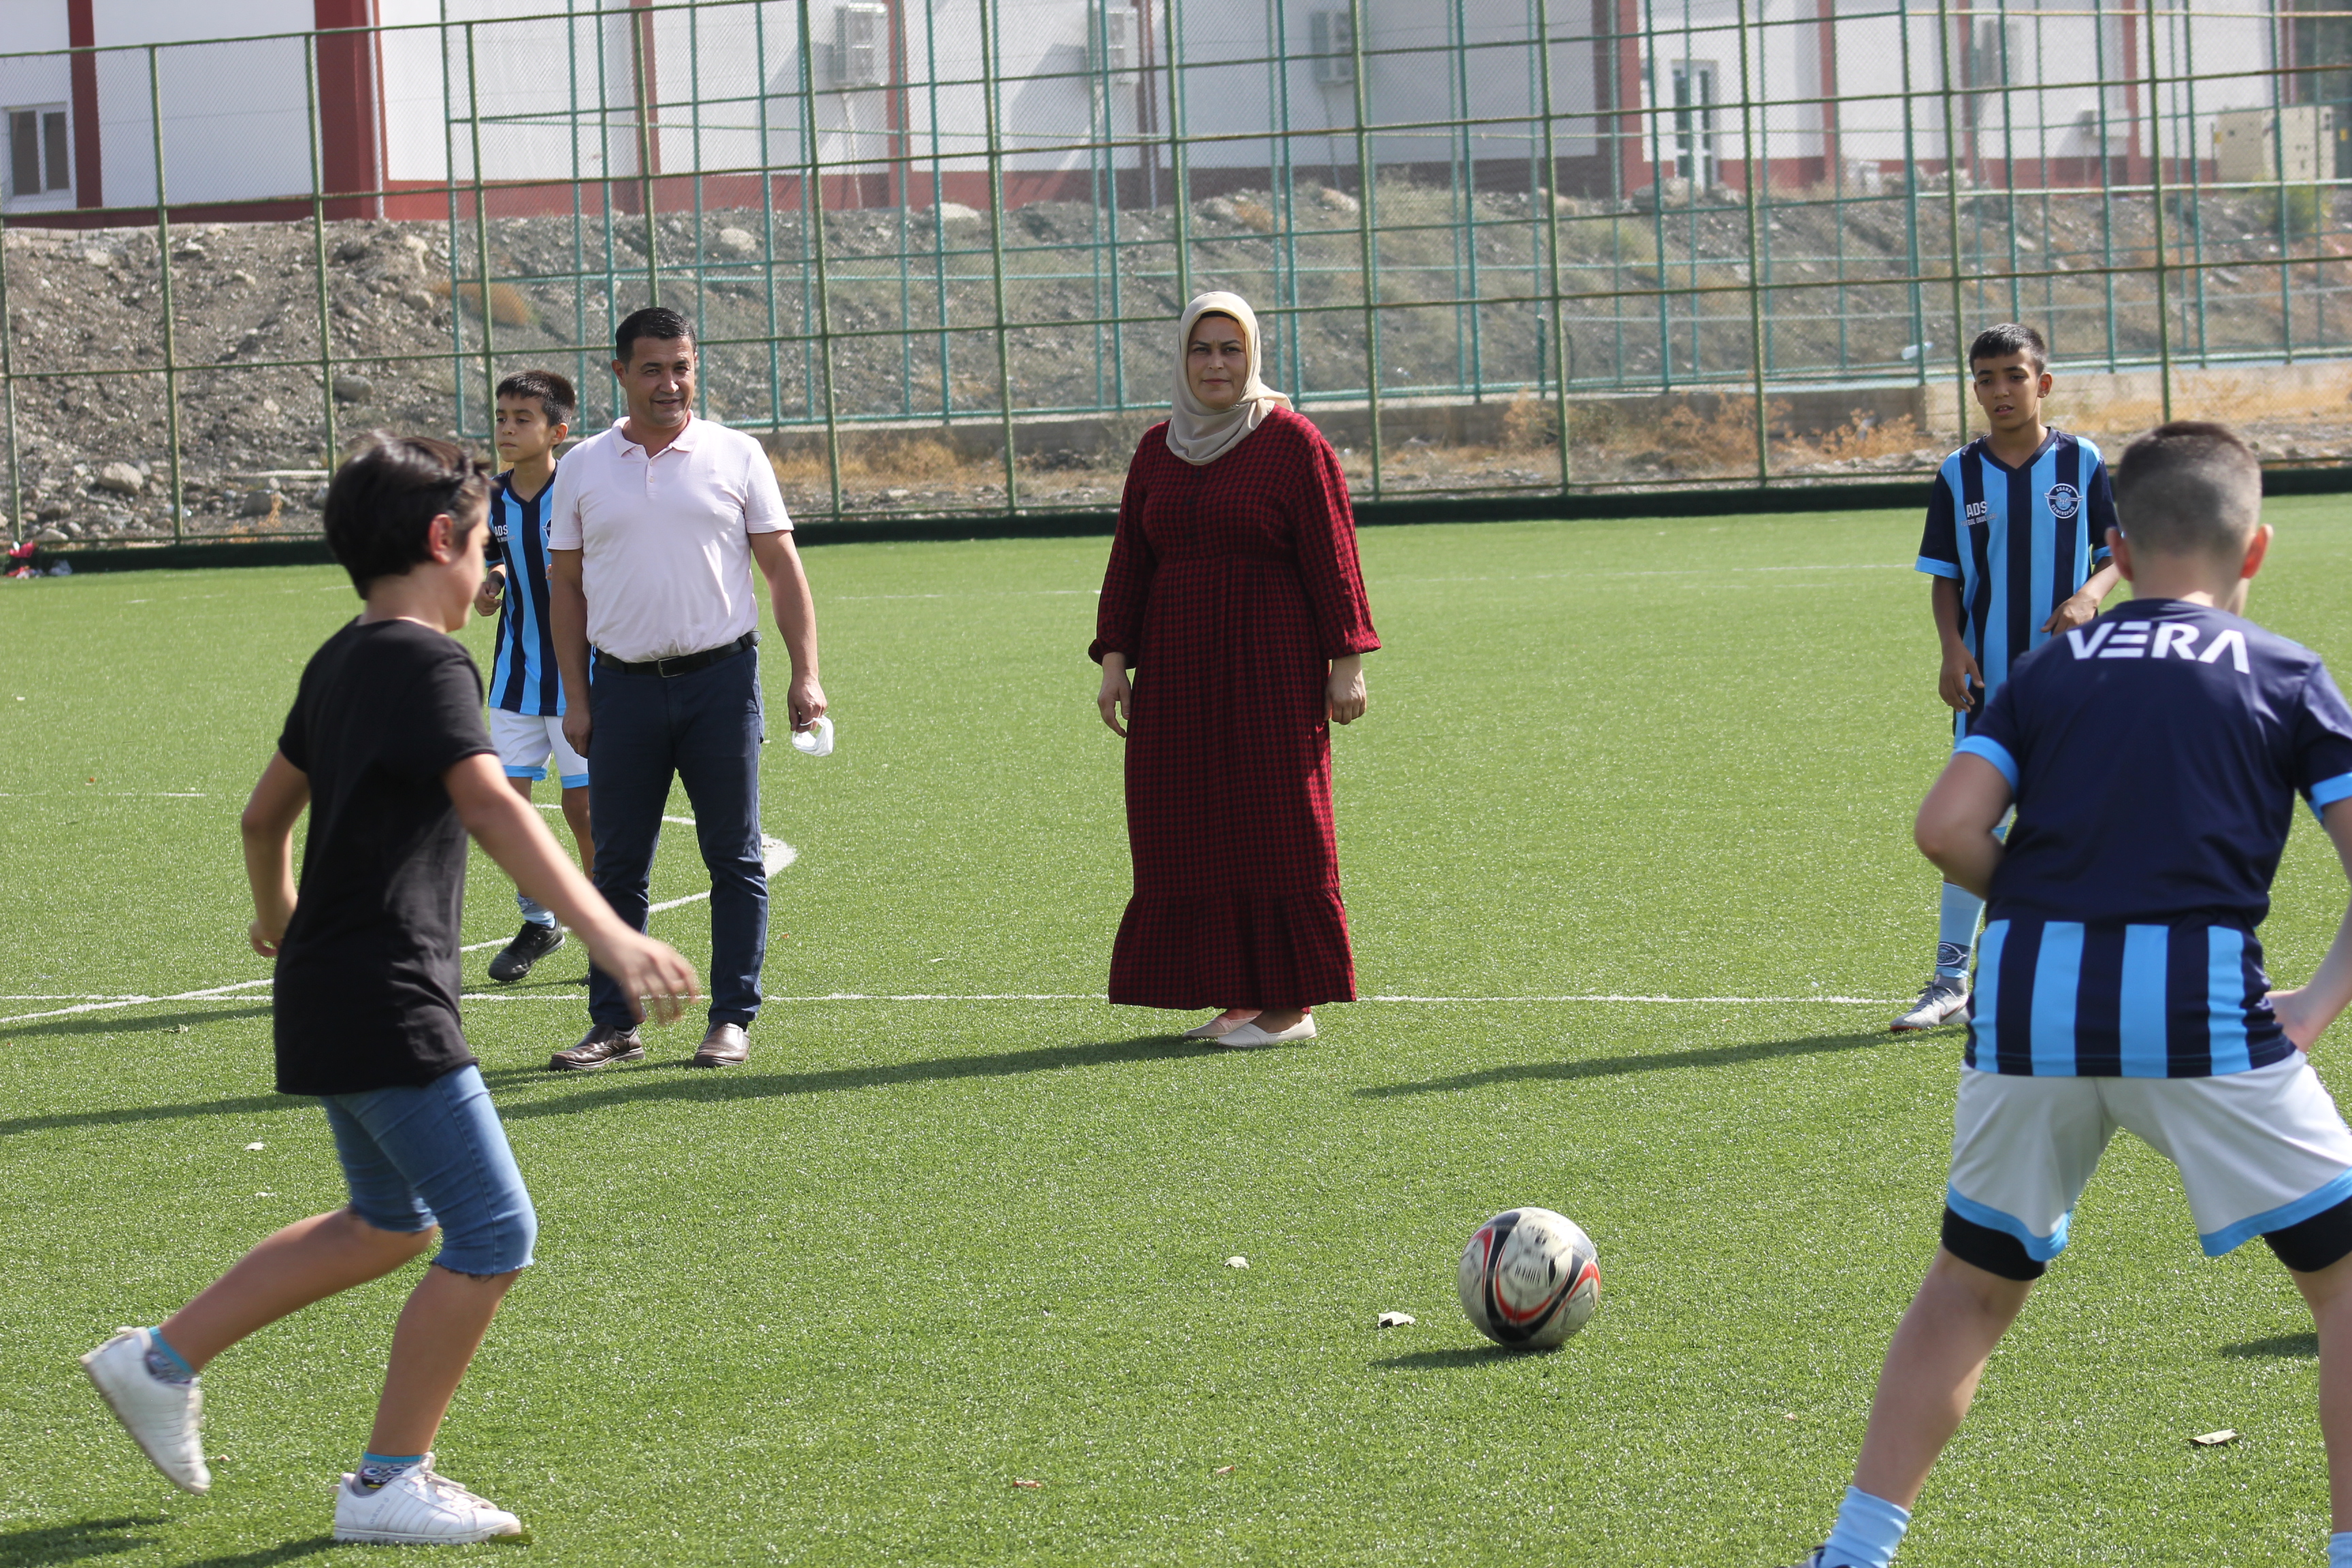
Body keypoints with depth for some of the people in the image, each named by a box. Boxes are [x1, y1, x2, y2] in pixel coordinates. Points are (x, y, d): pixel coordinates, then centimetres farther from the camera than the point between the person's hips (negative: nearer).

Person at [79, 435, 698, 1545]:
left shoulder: (341, 663, 13)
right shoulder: (426, 666, -16)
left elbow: (266, 813, 26)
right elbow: (492, 810, -31)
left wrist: (278, 914, 46)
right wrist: (608, 936, -40)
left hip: (326, 994, 10)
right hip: (385, 1004, -10)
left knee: (390, 1224, 23)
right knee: (493, 1233, -4)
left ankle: (162, 1360, 26)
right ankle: (387, 1484, 3)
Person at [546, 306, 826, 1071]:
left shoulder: (736, 455, 3)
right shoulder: (582, 467, 7)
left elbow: (783, 569, 4)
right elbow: (568, 587, 10)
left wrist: (805, 674, -4)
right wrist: (576, 698, 4)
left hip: (721, 678, -1)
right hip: (624, 685, 1)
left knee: (734, 859, 1)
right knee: (617, 864, 3)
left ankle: (732, 1019, 7)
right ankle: (614, 1023, 10)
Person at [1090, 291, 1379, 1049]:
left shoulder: (1293, 443, -6)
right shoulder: (1159, 449, 9)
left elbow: (1331, 559, -7)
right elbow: (1130, 559, 11)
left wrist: (1346, 663, -11)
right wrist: (1115, 661, 5)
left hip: (1271, 666, -6)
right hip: (1180, 668, 6)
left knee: (1275, 826, -3)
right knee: (1192, 832, 5)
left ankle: (1291, 1003, 2)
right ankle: (1239, 994, 12)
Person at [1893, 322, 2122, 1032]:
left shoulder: (2082, 462, 0)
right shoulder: (1958, 474, 2)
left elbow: (2116, 551, 5)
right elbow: (1944, 579, 6)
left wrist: (2090, 595, -16)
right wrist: (1953, 649, -10)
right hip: (1985, 679, 1)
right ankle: (1951, 976, 5)